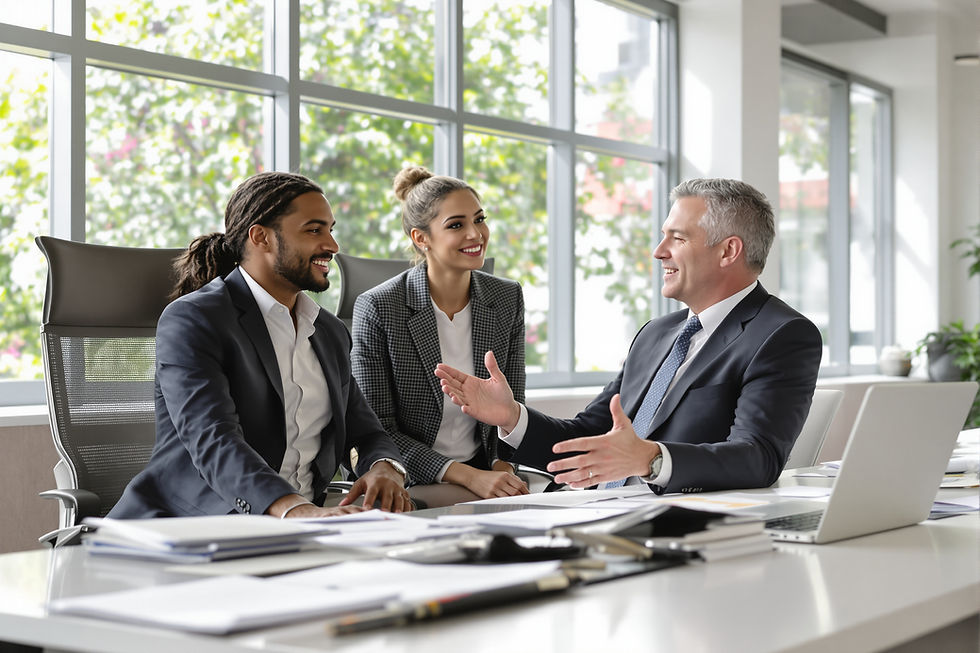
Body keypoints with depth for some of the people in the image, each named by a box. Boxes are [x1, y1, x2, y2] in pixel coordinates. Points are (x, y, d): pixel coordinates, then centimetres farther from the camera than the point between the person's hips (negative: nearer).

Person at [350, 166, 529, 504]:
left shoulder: (507, 299, 5)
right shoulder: (377, 308, -10)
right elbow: (377, 429, -10)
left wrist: (502, 467, -10)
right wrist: (468, 476, -19)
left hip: (482, 474, 4)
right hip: (407, 488, -4)